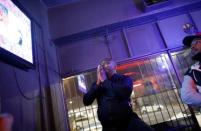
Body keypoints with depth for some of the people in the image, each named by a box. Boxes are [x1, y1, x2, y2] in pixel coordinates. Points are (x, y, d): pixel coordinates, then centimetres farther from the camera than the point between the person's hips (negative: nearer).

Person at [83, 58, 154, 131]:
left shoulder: (124, 79, 5)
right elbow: (86, 101, 1)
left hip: (128, 121, -1)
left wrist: (105, 81, -8)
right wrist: (98, 83, -6)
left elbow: (125, 92, -17)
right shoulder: (97, 84, 13)